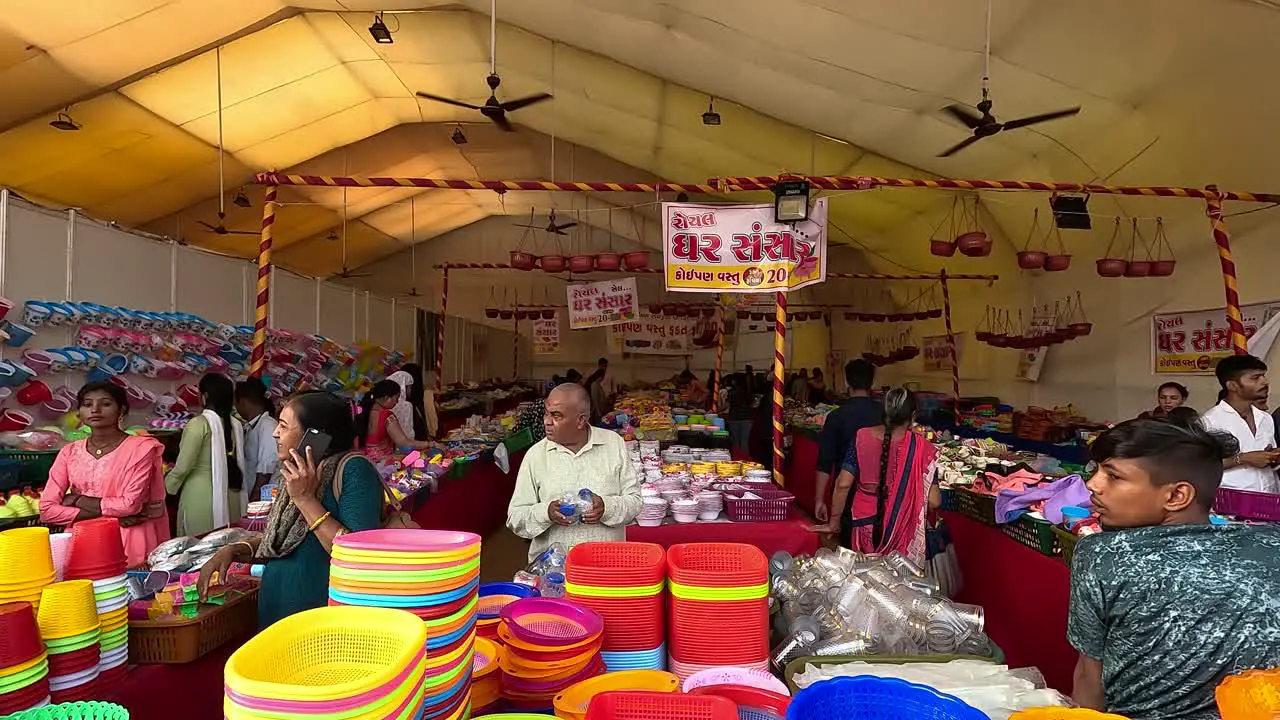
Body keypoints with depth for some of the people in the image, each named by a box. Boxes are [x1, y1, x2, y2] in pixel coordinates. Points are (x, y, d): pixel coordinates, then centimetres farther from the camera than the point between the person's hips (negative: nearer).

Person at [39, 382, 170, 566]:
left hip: (130, 544, -3)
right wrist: (111, 513, -11)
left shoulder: (141, 447, -4)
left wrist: (76, 500, -5)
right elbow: (47, 510, -1)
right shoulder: (69, 453, 7)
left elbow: (131, 504, -11)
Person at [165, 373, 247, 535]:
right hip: (230, 495, 5)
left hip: (201, 496, -5)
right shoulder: (236, 425, 3)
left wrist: (166, 487, 8)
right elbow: (237, 462, 8)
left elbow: (183, 467, -9)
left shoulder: (199, 424, -11)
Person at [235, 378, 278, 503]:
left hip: (261, 497, -7)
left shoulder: (268, 426, -14)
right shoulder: (249, 427, 10)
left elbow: (265, 469, -16)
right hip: (247, 495, 7)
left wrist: (255, 498, -14)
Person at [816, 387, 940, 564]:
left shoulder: (862, 437, -9)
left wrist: (834, 522, 3)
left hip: (865, 523, 2)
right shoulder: (920, 447, -14)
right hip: (901, 528, -1)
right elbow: (933, 501, -13)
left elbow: (843, 484, -9)